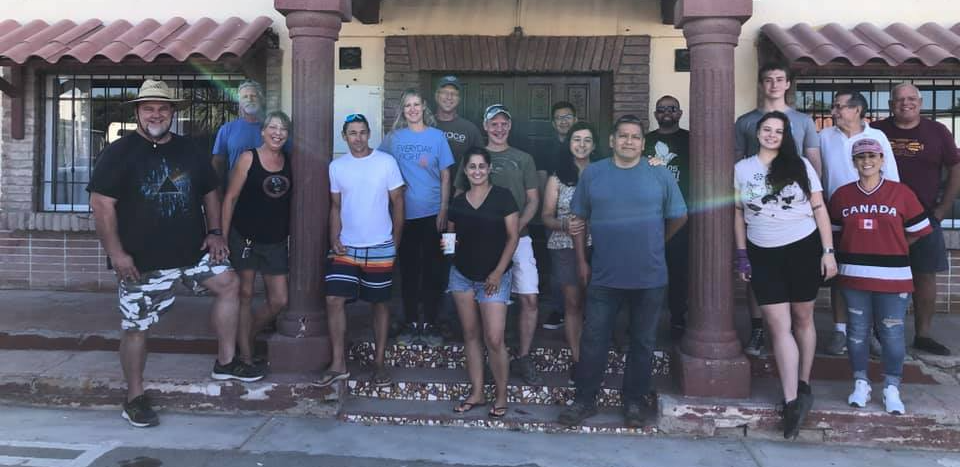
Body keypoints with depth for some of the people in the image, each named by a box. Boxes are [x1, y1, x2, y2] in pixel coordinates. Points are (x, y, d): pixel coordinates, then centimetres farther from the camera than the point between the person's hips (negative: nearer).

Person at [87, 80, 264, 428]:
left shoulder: (189, 151, 10)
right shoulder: (118, 153, -6)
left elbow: (209, 193, 17)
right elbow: (102, 205, -11)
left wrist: (214, 233, 4)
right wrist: (116, 253, -17)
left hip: (193, 250, 5)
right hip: (142, 260, -5)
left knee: (228, 283, -3)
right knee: (135, 328, 2)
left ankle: (225, 362, 10)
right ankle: (135, 398, 18)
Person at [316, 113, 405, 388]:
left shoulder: (386, 162, -4)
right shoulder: (336, 166, 4)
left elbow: (397, 202, 0)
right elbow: (335, 206, 10)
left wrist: (396, 241, -1)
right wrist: (334, 238, -3)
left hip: (380, 248, -2)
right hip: (346, 247, 2)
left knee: (380, 303, 7)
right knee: (334, 300, -5)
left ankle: (379, 363, 18)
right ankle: (338, 364, 6)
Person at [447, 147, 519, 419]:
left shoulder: (502, 197, -5)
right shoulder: (458, 202, 7)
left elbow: (512, 236, -7)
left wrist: (498, 272, -11)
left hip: (493, 277, -4)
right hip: (462, 275, 4)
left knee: (494, 340, -8)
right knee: (471, 335, 10)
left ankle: (501, 395, 10)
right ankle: (477, 392, 20)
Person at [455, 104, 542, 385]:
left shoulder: (523, 159, 10)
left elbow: (533, 199, 7)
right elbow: (459, 197, 9)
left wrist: (518, 226, -9)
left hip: (518, 238, 1)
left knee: (529, 298, -6)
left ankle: (523, 359, 6)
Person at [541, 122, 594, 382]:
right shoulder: (558, 177, 6)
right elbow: (547, 217, 5)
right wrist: (564, 225, -14)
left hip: (596, 246, 0)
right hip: (565, 247, 0)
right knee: (573, 303, 4)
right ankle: (576, 360, 11)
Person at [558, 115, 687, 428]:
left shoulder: (661, 176, -1)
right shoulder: (592, 174, 2)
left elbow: (678, 217, 10)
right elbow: (578, 218, 7)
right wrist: (581, 261, 4)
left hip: (650, 277, 0)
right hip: (604, 276, 0)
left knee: (643, 342, 11)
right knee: (593, 340, 5)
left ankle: (634, 400, 27)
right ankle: (585, 399, 19)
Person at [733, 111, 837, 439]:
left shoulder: (800, 166, 1)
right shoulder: (741, 169, 5)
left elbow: (819, 209, 2)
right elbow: (738, 215, 9)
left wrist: (828, 251, -4)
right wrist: (742, 256, 6)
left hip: (804, 249, 0)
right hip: (764, 255, 1)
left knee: (803, 318, 10)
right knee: (779, 326, -4)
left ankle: (803, 386, 27)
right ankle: (792, 401, -3)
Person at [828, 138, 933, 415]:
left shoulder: (901, 193, -1)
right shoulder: (842, 195, 4)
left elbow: (918, 230, 5)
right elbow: (834, 230, 13)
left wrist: (891, 248, 7)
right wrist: (859, 248, 5)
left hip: (893, 277, -1)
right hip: (854, 276, 2)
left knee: (892, 333, 3)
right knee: (857, 332, 9)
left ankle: (892, 388, 16)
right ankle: (861, 383, 22)